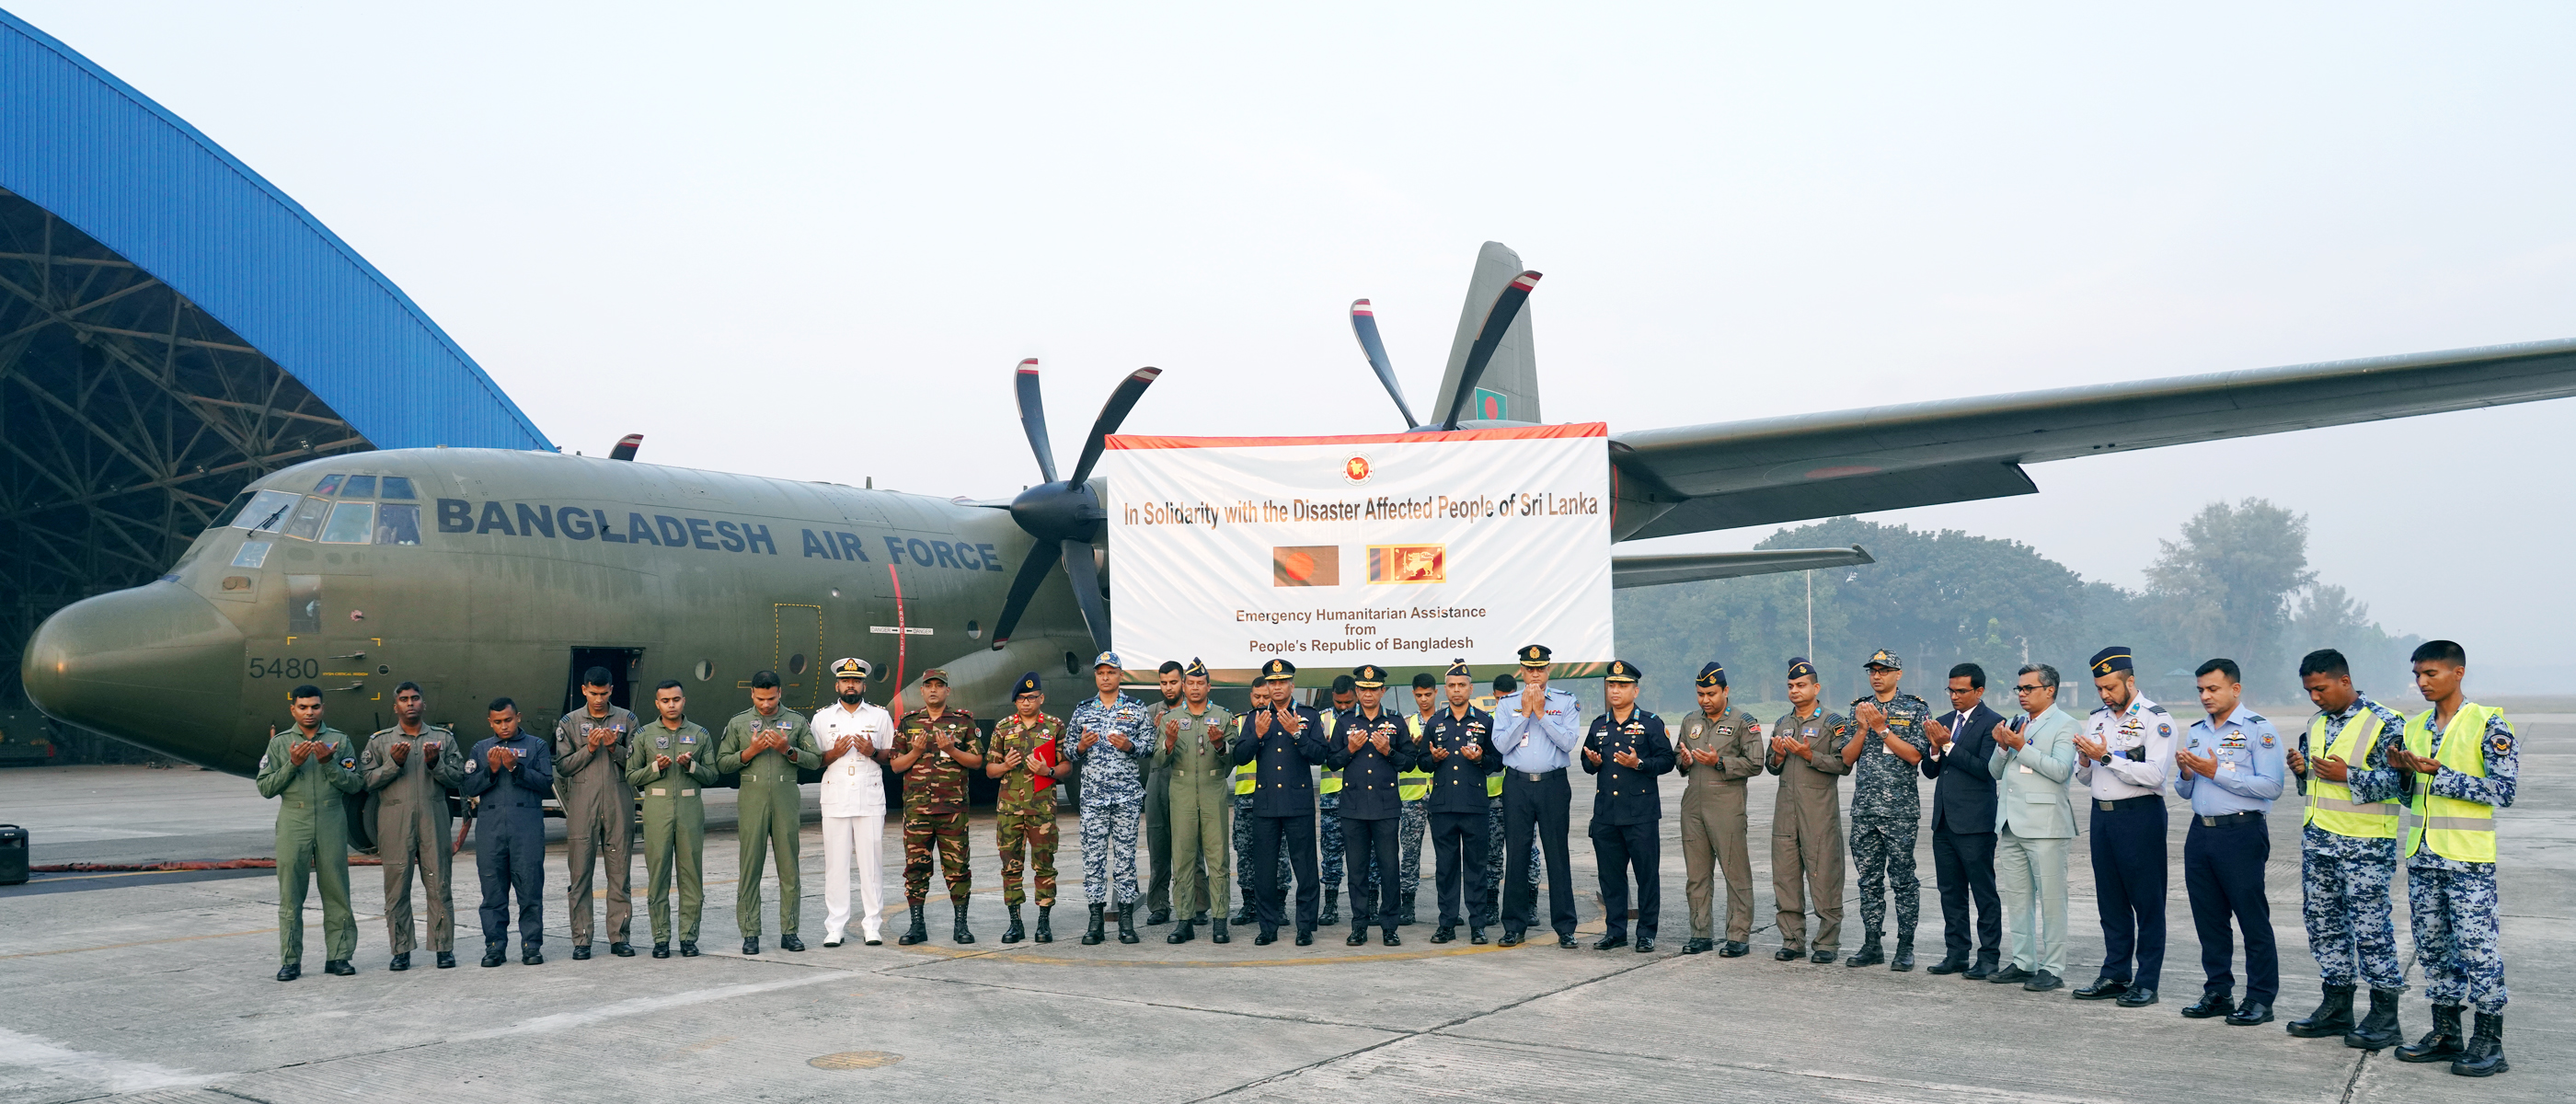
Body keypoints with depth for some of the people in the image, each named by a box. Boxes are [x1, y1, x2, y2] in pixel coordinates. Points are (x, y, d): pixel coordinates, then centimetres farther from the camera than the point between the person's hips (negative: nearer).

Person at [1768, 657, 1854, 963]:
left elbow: (1844, 765, -8)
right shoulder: (1782, 725, 17)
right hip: (1786, 811, 6)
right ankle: (1792, 941, 13)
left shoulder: (1834, 723, 0)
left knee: (1824, 877, -5)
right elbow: (1771, 767, 21)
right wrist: (1778, 756, 0)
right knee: (1785, 877, 5)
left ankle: (1827, 943, 3)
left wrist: (1809, 755, -16)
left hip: (1820, 811, -6)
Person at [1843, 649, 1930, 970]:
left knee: (1903, 879, -1)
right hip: (1864, 808, 4)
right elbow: (1846, 757, 7)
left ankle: (1905, 947, 6)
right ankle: (1871, 945, 16)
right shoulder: (1859, 708, 12)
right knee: (1869, 879, 9)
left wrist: (1882, 728, -13)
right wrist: (1863, 729, -7)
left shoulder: (1916, 709, 0)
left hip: (1900, 809, -4)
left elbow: (1915, 755, -10)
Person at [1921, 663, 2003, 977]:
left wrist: (1949, 745, -17)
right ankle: (1957, 954, 19)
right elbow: (1929, 771, 14)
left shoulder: (1992, 722, -7)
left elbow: (1986, 769, -18)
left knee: (1984, 892, -1)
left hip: (1974, 822, -7)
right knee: (1950, 892, 12)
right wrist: (1936, 748, -5)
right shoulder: (1944, 721, 14)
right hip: (1944, 821, 7)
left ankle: (1989, 957, 6)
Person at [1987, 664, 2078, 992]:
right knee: (2016, 897, 11)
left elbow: (2061, 770, -17)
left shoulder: (2064, 724, -3)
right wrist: (2002, 747, -2)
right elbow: (1995, 771, 17)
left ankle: (2052, 968, 2)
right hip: (2010, 823, 7)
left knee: (2050, 899, -3)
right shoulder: (2015, 721, 17)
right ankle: (2023, 962, 20)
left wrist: (2022, 747, -17)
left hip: (2044, 824, -7)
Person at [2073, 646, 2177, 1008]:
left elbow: (2154, 774, -19)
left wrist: (2107, 757, -19)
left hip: (2140, 814, -7)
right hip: (2102, 813, 7)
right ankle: (2115, 975, 19)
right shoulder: (2097, 720, 14)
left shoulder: (2156, 719, -7)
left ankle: (2147, 982, 5)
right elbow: (2085, 778, 18)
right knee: (2110, 900, 11)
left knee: (2147, 901, 0)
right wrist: (2085, 762, -4)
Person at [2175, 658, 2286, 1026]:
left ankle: (2260, 999, 5)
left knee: (2253, 919, -1)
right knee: (2208, 919, 10)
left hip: (2241, 833, -7)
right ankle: (2217, 993, 19)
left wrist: (2216, 772, -16)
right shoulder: (2196, 732, 16)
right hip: (2201, 831, 7)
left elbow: (2271, 786, -16)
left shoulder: (2258, 729, -5)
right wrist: (2186, 774, -2)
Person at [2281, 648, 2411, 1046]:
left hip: (2364, 845, -8)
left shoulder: (2385, 723, -9)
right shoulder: (2317, 725, 15)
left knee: (2370, 927, -5)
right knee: (2322, 923, 12)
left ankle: (2385, 1017, 5)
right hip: (2317, 839, 8)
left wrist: (2348, 775, -23)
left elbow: (2398, 780, -16)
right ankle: (2336, 1007, 22)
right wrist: (2301, 769, 4)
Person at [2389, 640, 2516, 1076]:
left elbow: (2504, 792, -15)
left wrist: (2439, 773, -20)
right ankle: (2446, 1033, 21)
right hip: (2422, 857, 7)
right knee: (2431, 947, 11)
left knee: (2477, 949, -3)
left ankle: (2489, 1043, 5)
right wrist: (2401, 770, -2)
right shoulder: (2414, 727, 11)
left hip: (2469, 860, -7)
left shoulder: (2488, 725, -9)